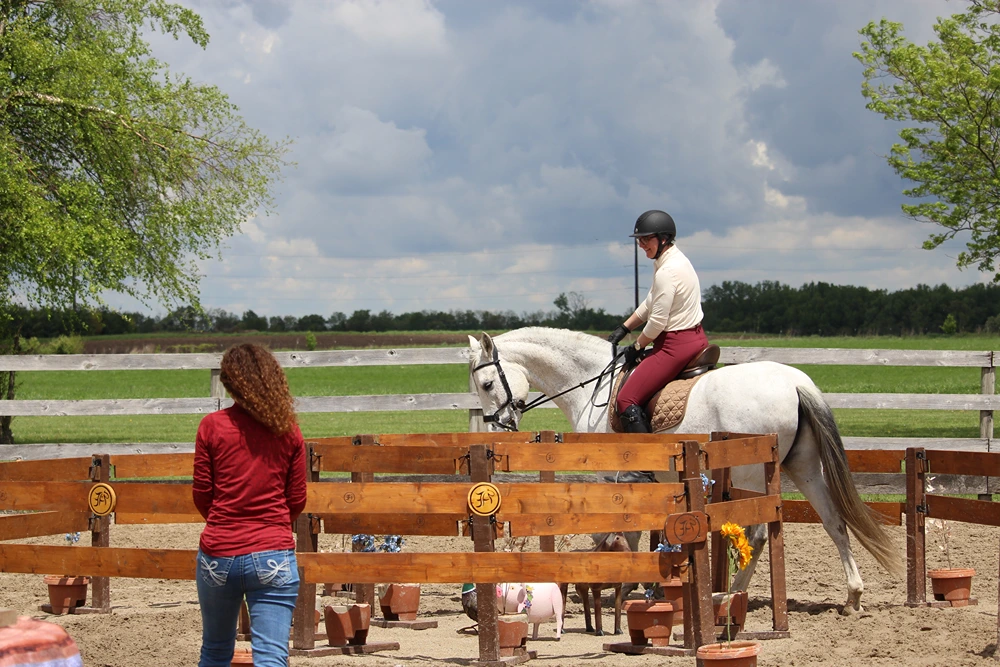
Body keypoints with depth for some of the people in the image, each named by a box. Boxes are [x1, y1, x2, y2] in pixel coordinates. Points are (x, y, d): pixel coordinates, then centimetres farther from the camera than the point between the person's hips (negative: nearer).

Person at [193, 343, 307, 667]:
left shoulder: (212, 426, -2)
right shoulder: (288, 431, 2)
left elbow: (201, 495, 4)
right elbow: (297, 500, 8)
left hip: (218, 554, 1)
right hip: (273, 554, 0)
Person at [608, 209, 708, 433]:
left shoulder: (667, 272, -21)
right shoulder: (676, 260, 11)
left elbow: (657, 322, -18)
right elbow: (650, 304, 20)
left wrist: (636, 348, -3)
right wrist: (623, 329, 18)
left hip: (676, 346, -11)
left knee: (626, 400, -11)